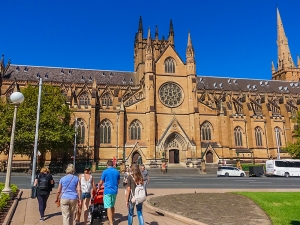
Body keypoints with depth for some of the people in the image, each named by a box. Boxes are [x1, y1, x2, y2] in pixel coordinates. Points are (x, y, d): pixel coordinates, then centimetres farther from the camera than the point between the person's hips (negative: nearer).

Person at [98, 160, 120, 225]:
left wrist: (98, 187, 19)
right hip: (114, 191, 5)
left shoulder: (105, 171, -6)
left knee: (109, 207, -4)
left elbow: (101, 182, 0)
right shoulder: (117, 172, 6)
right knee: (112, 206, 19)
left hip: (107, 191, -5)